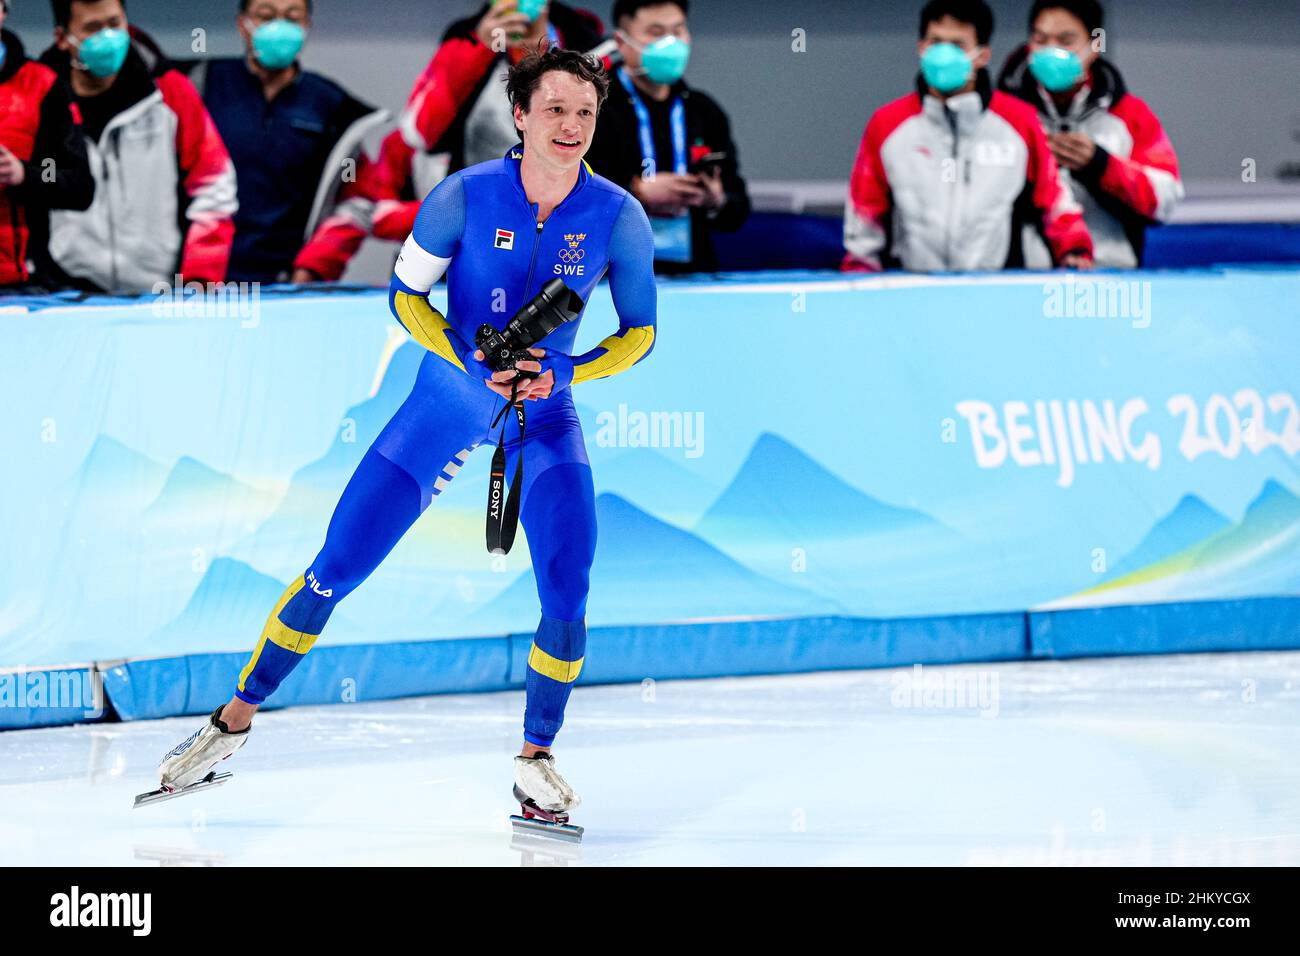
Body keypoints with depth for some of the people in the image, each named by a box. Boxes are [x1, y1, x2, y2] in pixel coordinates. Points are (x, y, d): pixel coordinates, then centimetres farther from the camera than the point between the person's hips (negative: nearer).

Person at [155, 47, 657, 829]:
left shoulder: (619, 218, -14)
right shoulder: (466, 195, -18)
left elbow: (641, 332, -3)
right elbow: (406, 295, -5)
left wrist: (565, 372, -19)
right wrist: (471, 361, -20)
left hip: (545, 415, 1)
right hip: (446, 402, -1)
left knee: (567, 593, -16)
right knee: (337, 567, -2)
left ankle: (536, 757, 6)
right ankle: (237, 719, 14)